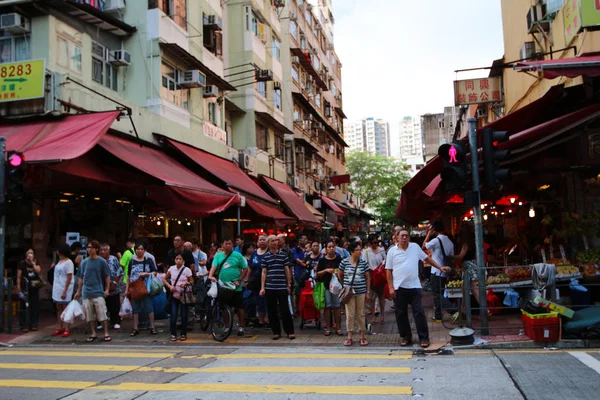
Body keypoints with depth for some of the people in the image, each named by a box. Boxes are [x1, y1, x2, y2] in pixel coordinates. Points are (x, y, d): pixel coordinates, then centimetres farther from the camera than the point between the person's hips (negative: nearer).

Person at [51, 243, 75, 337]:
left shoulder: (68, 262, -12)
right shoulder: (59, 261, 14)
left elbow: (69, 278, -16)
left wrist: (64, 291, -20)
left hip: (64, 290, -8)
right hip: (57, 289, 8)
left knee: (66, 309, -3)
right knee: (59, 309, 10)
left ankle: (67, 329, 1)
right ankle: (60, 328, 17)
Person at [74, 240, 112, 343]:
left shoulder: (102, 262, -2)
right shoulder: (84, 262, 8)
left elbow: (107, 277, 0)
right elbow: (81, 278, 15)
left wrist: (107, 290, -8)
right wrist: (78, 292, 14)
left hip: (98, 293, -4)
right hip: (86, 293, 4)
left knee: (102, 314, -4)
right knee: (89, 315, 8)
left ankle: (106, 334, 4)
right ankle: (93, 334, 18)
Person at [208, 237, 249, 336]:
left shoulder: (238, 256, -1)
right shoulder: (218, 256, 5)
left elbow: (245, 269, 0)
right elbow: (214, 266, -9)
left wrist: (239, 280, -10)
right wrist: (210, 276, -28)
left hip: (236, 287, -2)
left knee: (239, 307, 2)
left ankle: (241, 327, 15)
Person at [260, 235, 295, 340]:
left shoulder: (283, 255, 6)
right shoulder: (265, 257, 6)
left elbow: (287, 270, 8)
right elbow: (264, 272, 5)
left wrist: (289, 285, 6)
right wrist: (262, 287, 0)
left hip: (282, 287, -1)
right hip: (270, 288, 1)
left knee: (285, 310, -1)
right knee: (272, 311, 5)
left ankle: (290, 332, 8)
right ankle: (276, 332, 15)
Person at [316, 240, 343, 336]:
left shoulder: (339, 259, 5)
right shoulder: (322, 260, 3)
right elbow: (318, 273, 4)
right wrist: (326, 270, -11)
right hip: (326, 286, 0)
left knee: (337, 306, 3)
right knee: (327, 306, 3)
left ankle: (338, 328, 11)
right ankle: (328, 328, 11)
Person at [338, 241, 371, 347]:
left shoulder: (363, 263, 0)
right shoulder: (344, 262, -3)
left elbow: (368, 278, 4)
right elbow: (339, 275, 10)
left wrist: (367, 292, 2)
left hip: (361, 292, 1)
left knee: (361, 314, 7)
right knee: (350, 315, 4)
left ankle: (362, 336, 17)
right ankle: (349, 337, 12)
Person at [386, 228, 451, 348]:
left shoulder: (415, 247, 4)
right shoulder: (392, 251, -1)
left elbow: (427, 258, 15)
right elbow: (388, 271, 1)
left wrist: (440, 267, 10)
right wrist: (391, 287, -5)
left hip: (414, 286, 0)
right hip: (399, 288, 0)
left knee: (419, 313, 0)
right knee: (401, 314, 7)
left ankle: (423, 338, 7)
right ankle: (405, 337, 20)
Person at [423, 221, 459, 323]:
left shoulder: (436, 240, -16)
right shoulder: (450, 242, 7)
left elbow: (424, 246, -1)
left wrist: (428, 234, 5)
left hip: (437, 272, -8)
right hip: (445, 272, 8)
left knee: (437, 295, -4)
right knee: (439, 294, 15)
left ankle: (454, 311, -17)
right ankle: (438, 316, 18)